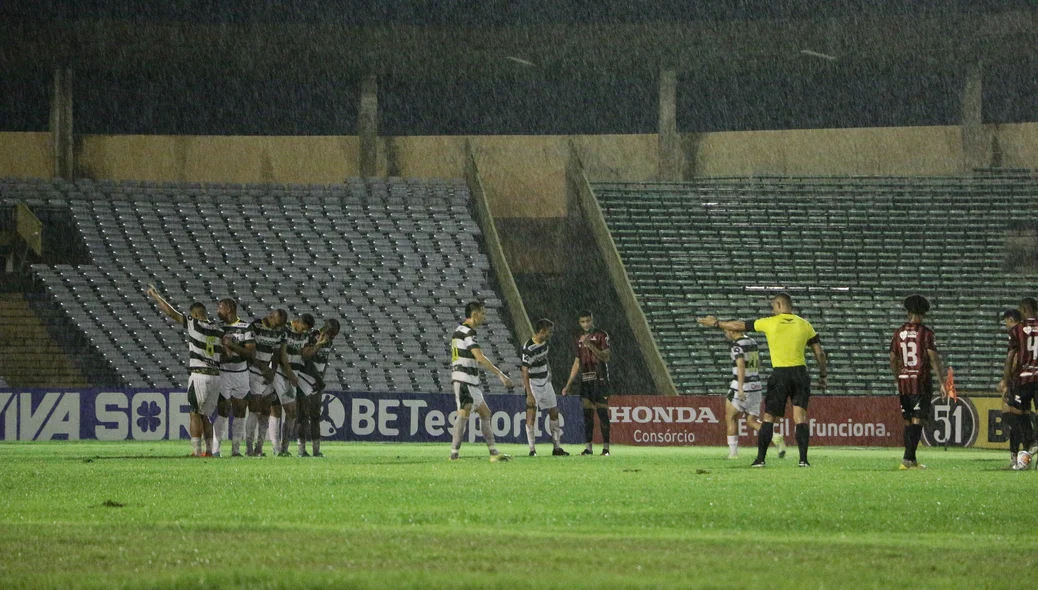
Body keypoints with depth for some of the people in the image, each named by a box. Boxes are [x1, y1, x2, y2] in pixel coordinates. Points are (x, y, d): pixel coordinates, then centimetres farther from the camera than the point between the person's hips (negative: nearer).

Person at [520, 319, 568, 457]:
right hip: (533, 383, -8)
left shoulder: (544, 342, 2)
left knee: (554, 412, 8)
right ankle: (532, 449, -9)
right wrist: (529, 394, -29)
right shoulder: (528, 348, -23)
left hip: (545, 382, 8)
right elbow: (525, 372, -25)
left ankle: (557, 447, 15)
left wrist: (549, 370, 12)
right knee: (531, 413, -12)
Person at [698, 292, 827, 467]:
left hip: (780, 375, -2)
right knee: (800, 416, -1)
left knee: (769, 417, 6)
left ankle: (761, 458, 6)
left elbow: (739, 326, 9)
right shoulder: (804, 325, 5)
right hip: (800, 373, 2)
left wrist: (716, 323, 22)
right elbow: (819, 352, 6)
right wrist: (823, 375, 18)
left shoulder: (770, 323, -1)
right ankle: (803, 459, -10)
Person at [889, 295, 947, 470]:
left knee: (908, 421, 12)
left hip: (903, 381, 5)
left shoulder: (899, 333, 7)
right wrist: (942, 383, -7)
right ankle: (908, 458, -15)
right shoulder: (925, 333, -7)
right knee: (917, 420, -6)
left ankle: (910, 459, 13)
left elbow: (893, 361, 11)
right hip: (921, 381, -5)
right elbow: (934, 359, -10)